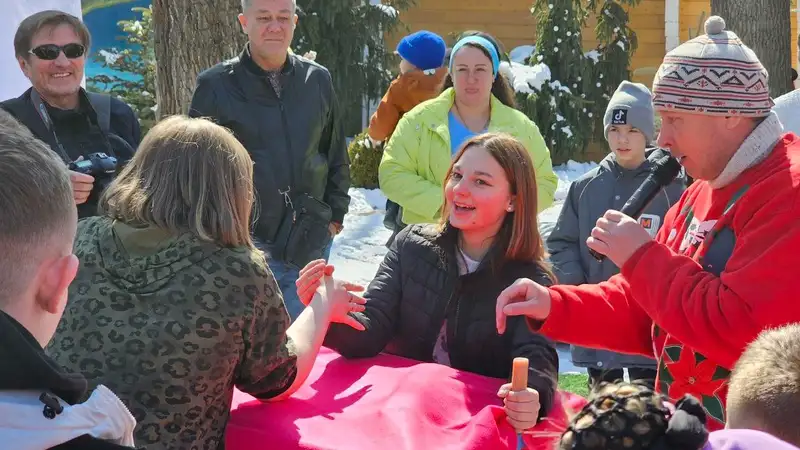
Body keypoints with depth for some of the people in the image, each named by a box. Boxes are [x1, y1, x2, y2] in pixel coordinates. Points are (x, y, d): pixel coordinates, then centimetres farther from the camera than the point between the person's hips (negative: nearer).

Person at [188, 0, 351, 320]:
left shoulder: (318, 80, 7)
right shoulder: (216, 86, -3)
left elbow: (337, 155, 16)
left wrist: (335, 216, 11)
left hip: (310, 243, 3)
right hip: (244, 243, -3)